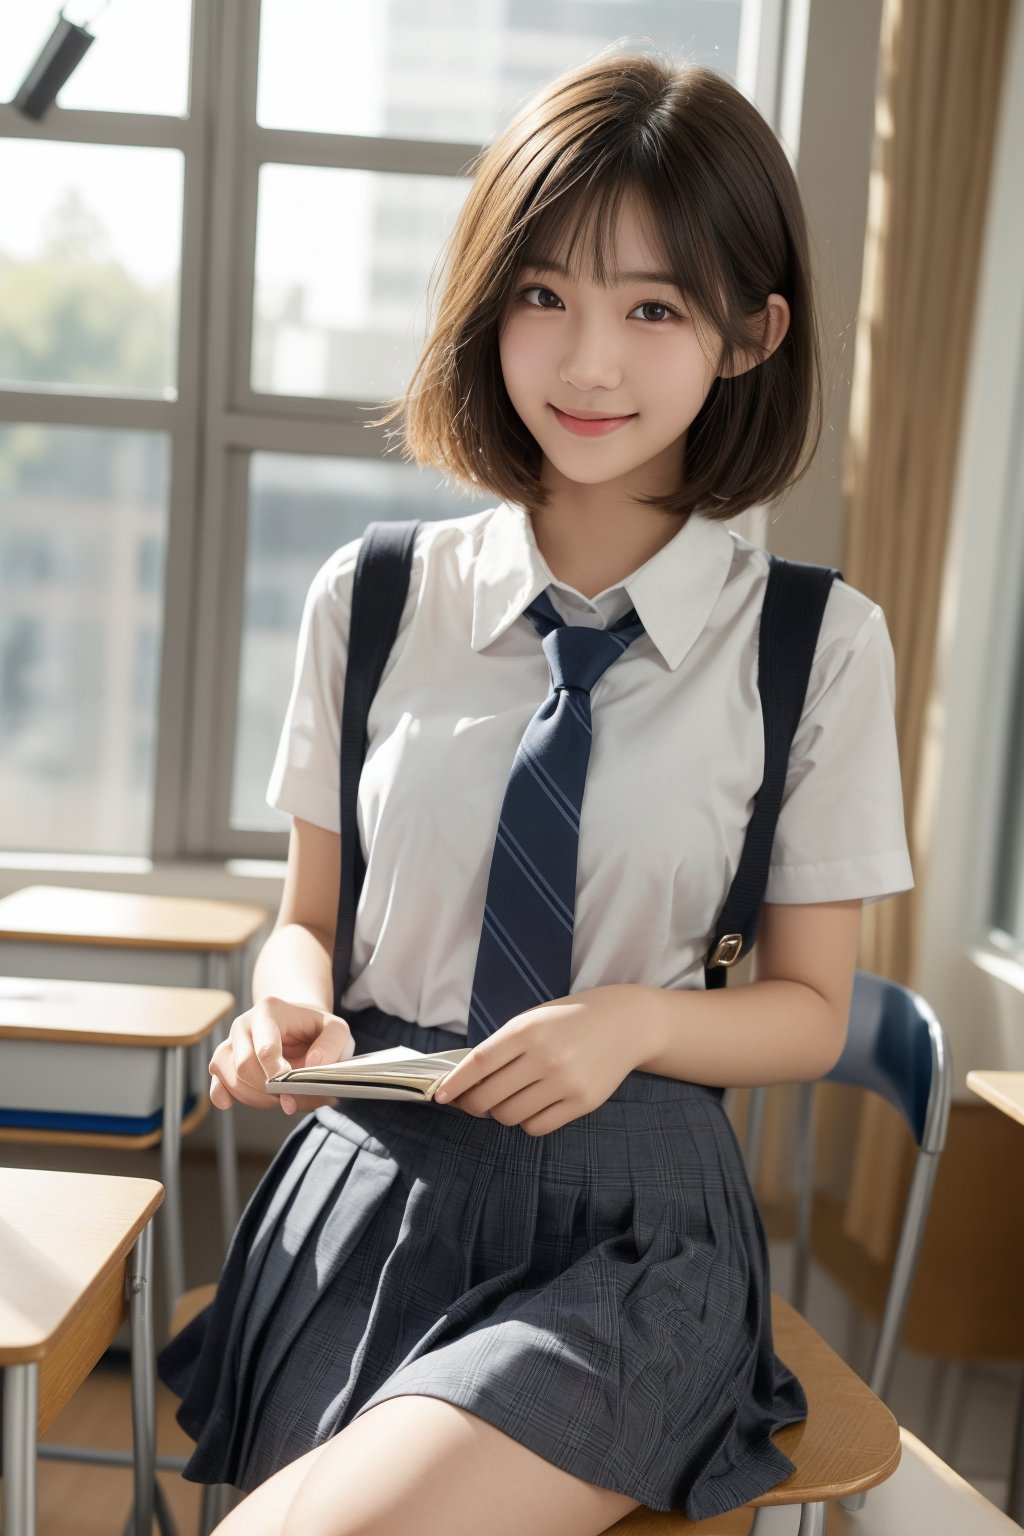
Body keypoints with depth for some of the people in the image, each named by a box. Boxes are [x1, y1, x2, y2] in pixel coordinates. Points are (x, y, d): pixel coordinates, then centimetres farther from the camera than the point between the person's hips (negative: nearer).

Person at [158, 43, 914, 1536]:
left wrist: (635, 1020, -16)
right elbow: (312, 912, 11)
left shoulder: (820, 646, -4)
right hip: (375, 1180, 3)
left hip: (630, 1218, -2)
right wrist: (293, 1002, -12)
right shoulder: (373, 600, 2)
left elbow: (809, 1008, 3)